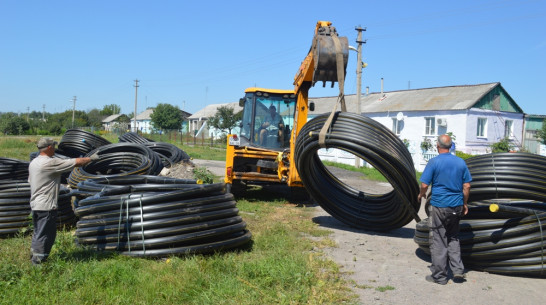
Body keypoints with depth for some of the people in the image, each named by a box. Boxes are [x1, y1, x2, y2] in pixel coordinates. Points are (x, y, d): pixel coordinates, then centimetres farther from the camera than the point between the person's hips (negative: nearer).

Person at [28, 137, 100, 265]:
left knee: (38, 234, 21)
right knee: (44, 236, -1)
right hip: (46, 206, -10)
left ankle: (34, 258, 31)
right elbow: (77, 162, -17)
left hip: (35, 204, 10)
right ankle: (38, 262, 5)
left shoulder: (33, 162, 9)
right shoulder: (50, 163, -19)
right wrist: (91, 158, -3)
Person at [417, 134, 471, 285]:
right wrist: (464, 203, 17)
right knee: (453, 238, 20)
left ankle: (439, 276, 11)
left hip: (439, 206, -5)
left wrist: (421, 195, 8)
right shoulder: (461, 162, 4)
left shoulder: (434, 162, -10)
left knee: (438, 241, 4)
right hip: (456, 206, 5)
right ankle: (458, 270, 15)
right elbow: (466, 185, 6)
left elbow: (424, 184, -12)